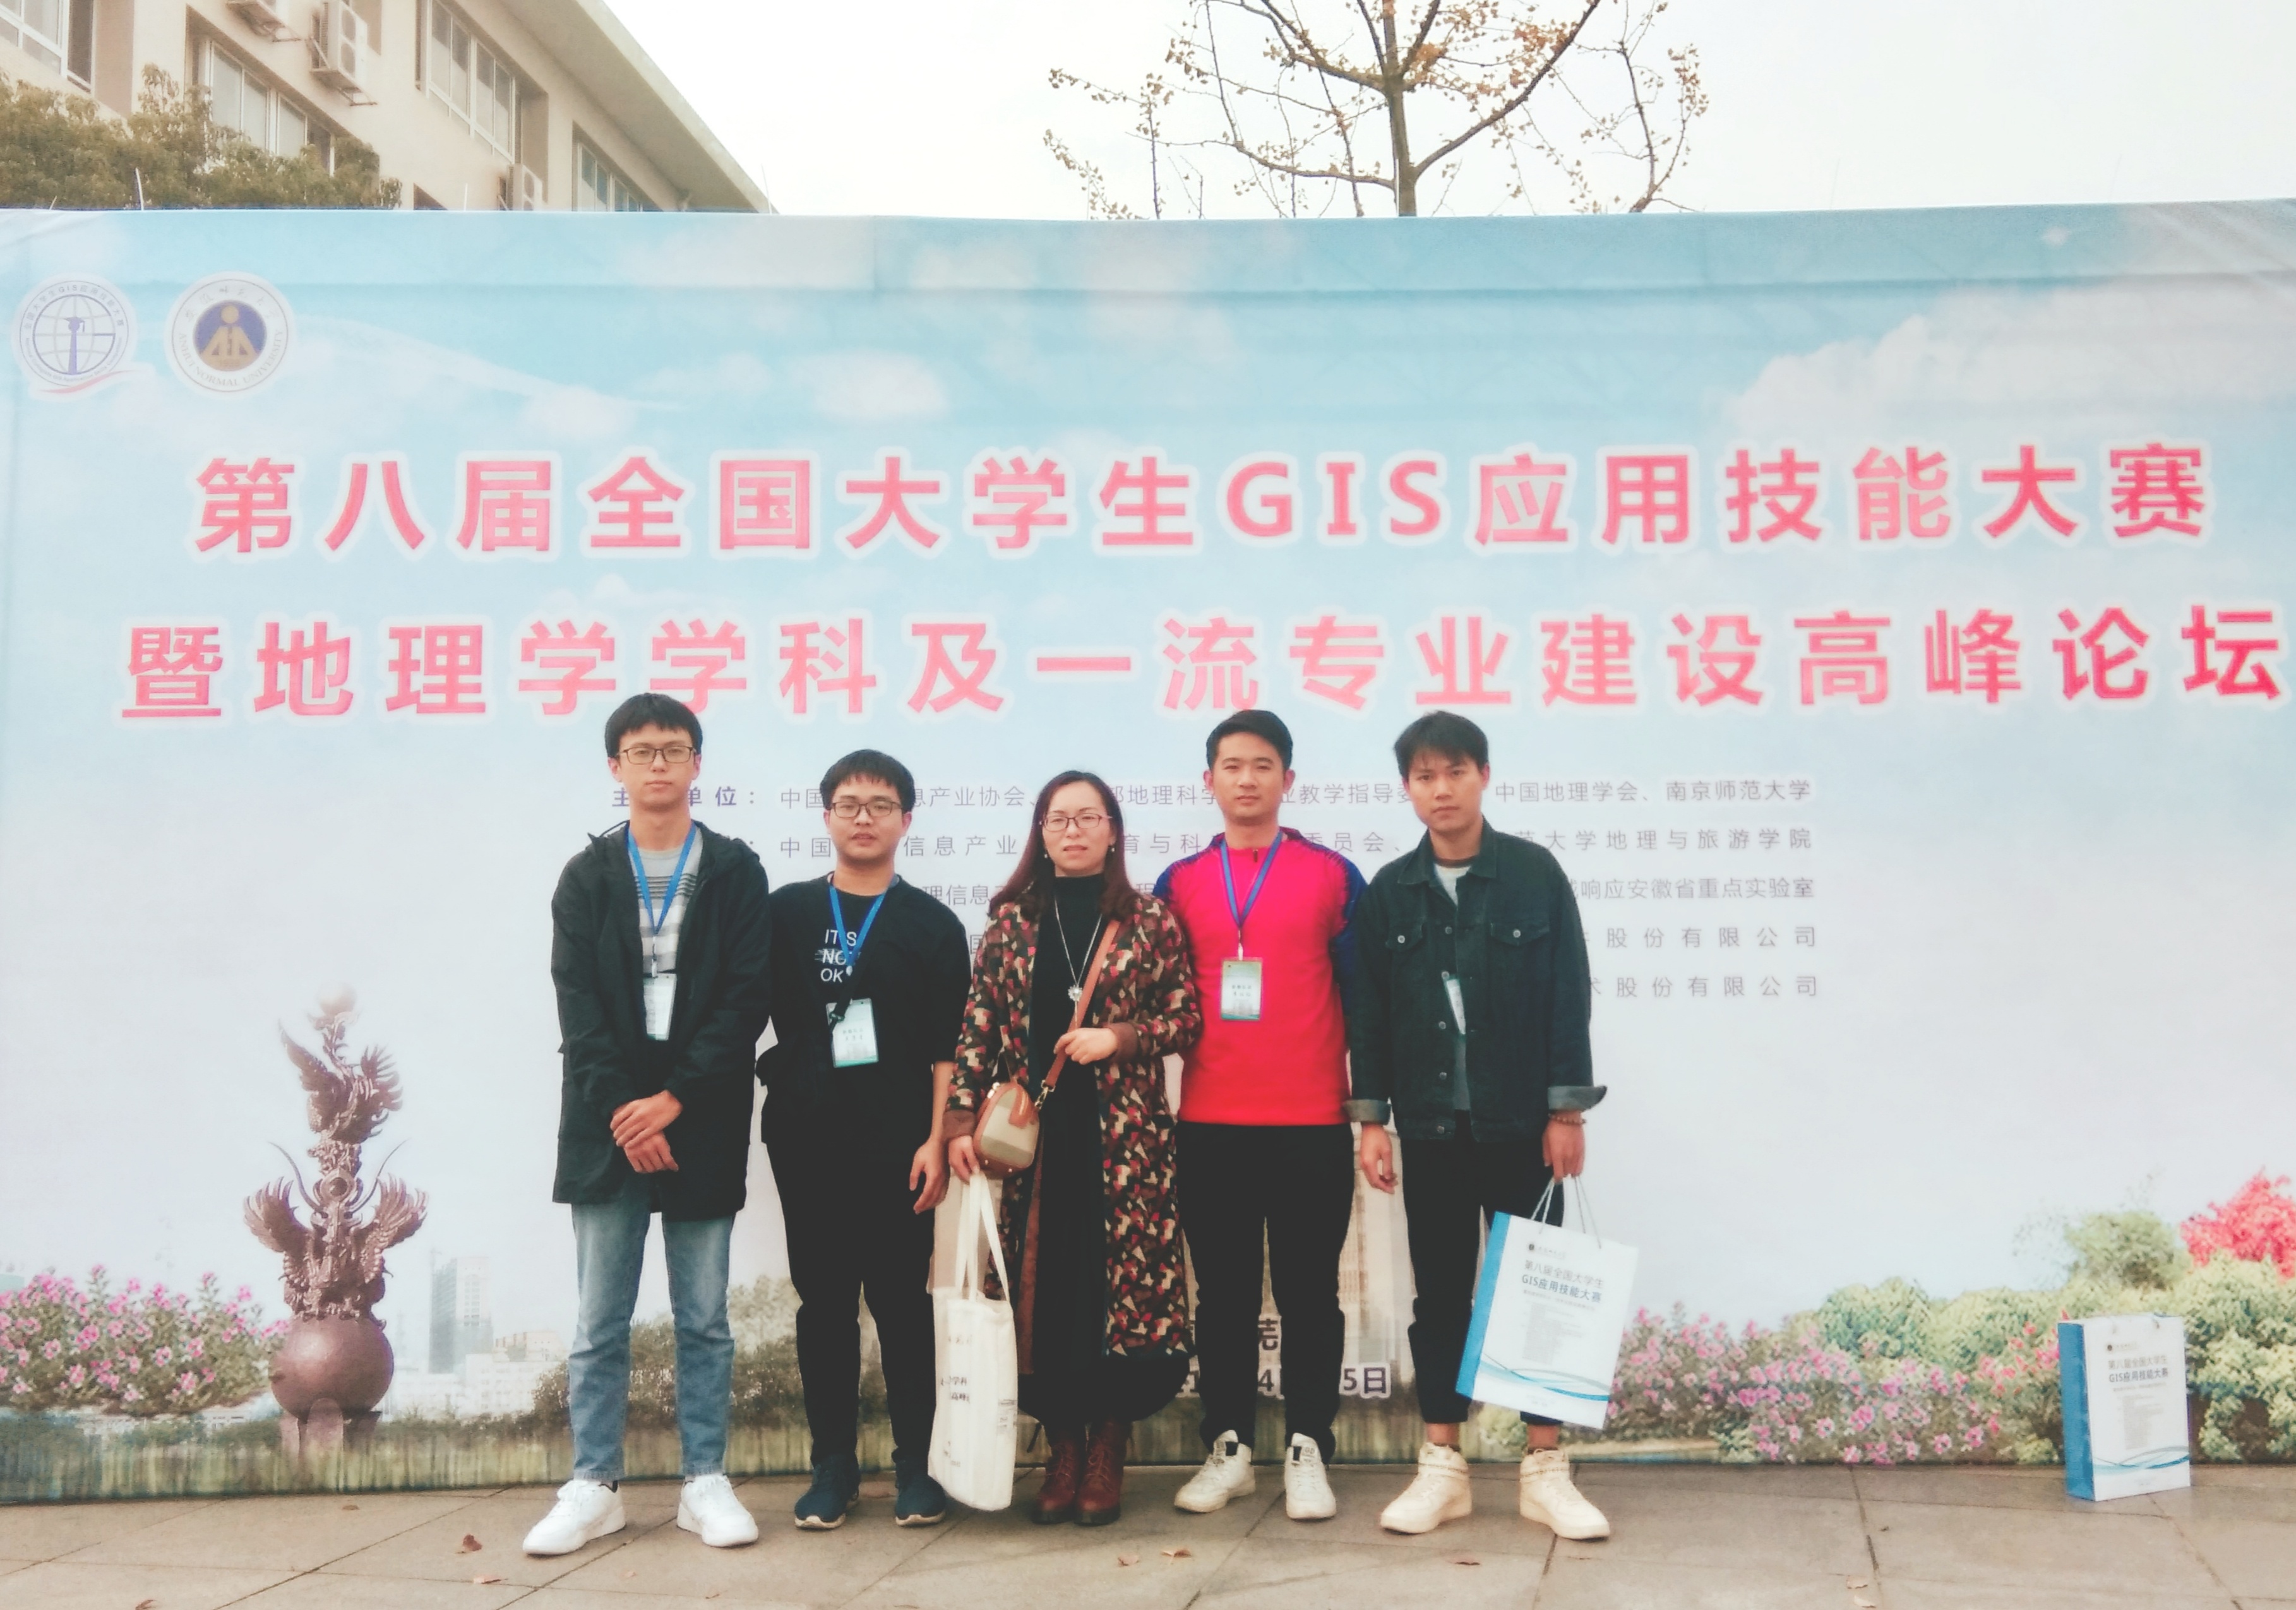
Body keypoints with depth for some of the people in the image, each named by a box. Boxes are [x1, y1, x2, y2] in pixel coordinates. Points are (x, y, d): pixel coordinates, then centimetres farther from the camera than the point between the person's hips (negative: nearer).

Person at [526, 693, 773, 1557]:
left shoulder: (736, 871, 5)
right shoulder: (586, 876, 9)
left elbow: (745, 999, -3)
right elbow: (577, 1007, 1)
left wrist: (675, 1101, -12)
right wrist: (624, 1112, -11)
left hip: (701, 1124, -1)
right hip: (608, 1123, 1)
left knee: (704, 1320, 6)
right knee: (600, 1322, 4)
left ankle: (706, 1483, 14)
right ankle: (594, 1487, 13)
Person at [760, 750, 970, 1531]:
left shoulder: (930, 924, 4)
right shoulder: (787, 912, 9)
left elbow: (947, 1046, 1)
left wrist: (936, 1140, -6)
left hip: (898, 1143, -1)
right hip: (808, 1137, 2)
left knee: (904, 1299, 1)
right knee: (823, 1300, 6)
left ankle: (915, 1464, 11)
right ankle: (832, 1464, 15)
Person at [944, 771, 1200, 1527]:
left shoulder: (1148, 920, 5)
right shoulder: (1012, 921, 9)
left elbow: (1185, 1019, 4)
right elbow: (978, 1027, 6)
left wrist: (1118, 1038, -11)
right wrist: (961, 1120, -1)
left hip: (1123, 1135, -1)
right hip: (1032, 1132, 2)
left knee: (1120, 1281, -3)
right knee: (1043, 1287, 2)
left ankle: (1106, 1452, 11)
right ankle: (1061, 1448, 16)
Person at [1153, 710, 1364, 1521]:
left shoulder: (1333, 876, 2)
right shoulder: (1180, 883, 8)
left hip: (1311, 1127, -2)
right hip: (1208, 1127, 2)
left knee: (1309, 1294, 5)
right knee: (1223, 1295, 9)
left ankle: (1307, 1452, 15)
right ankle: (1227, 1446, 20)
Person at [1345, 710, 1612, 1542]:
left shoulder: (1535, 873, -1)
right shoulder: (1389, 892, 5)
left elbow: (1568, 996, -3)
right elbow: (1370, 1012, 6)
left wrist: (1567, 1108, -7)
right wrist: (1371, 1118, 0)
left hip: (1520, 1121, -2)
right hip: (1430, 1125, 2)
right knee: (1440, 1292, 7)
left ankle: (1545, 1467, 12)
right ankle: (1442, 1468, 15)